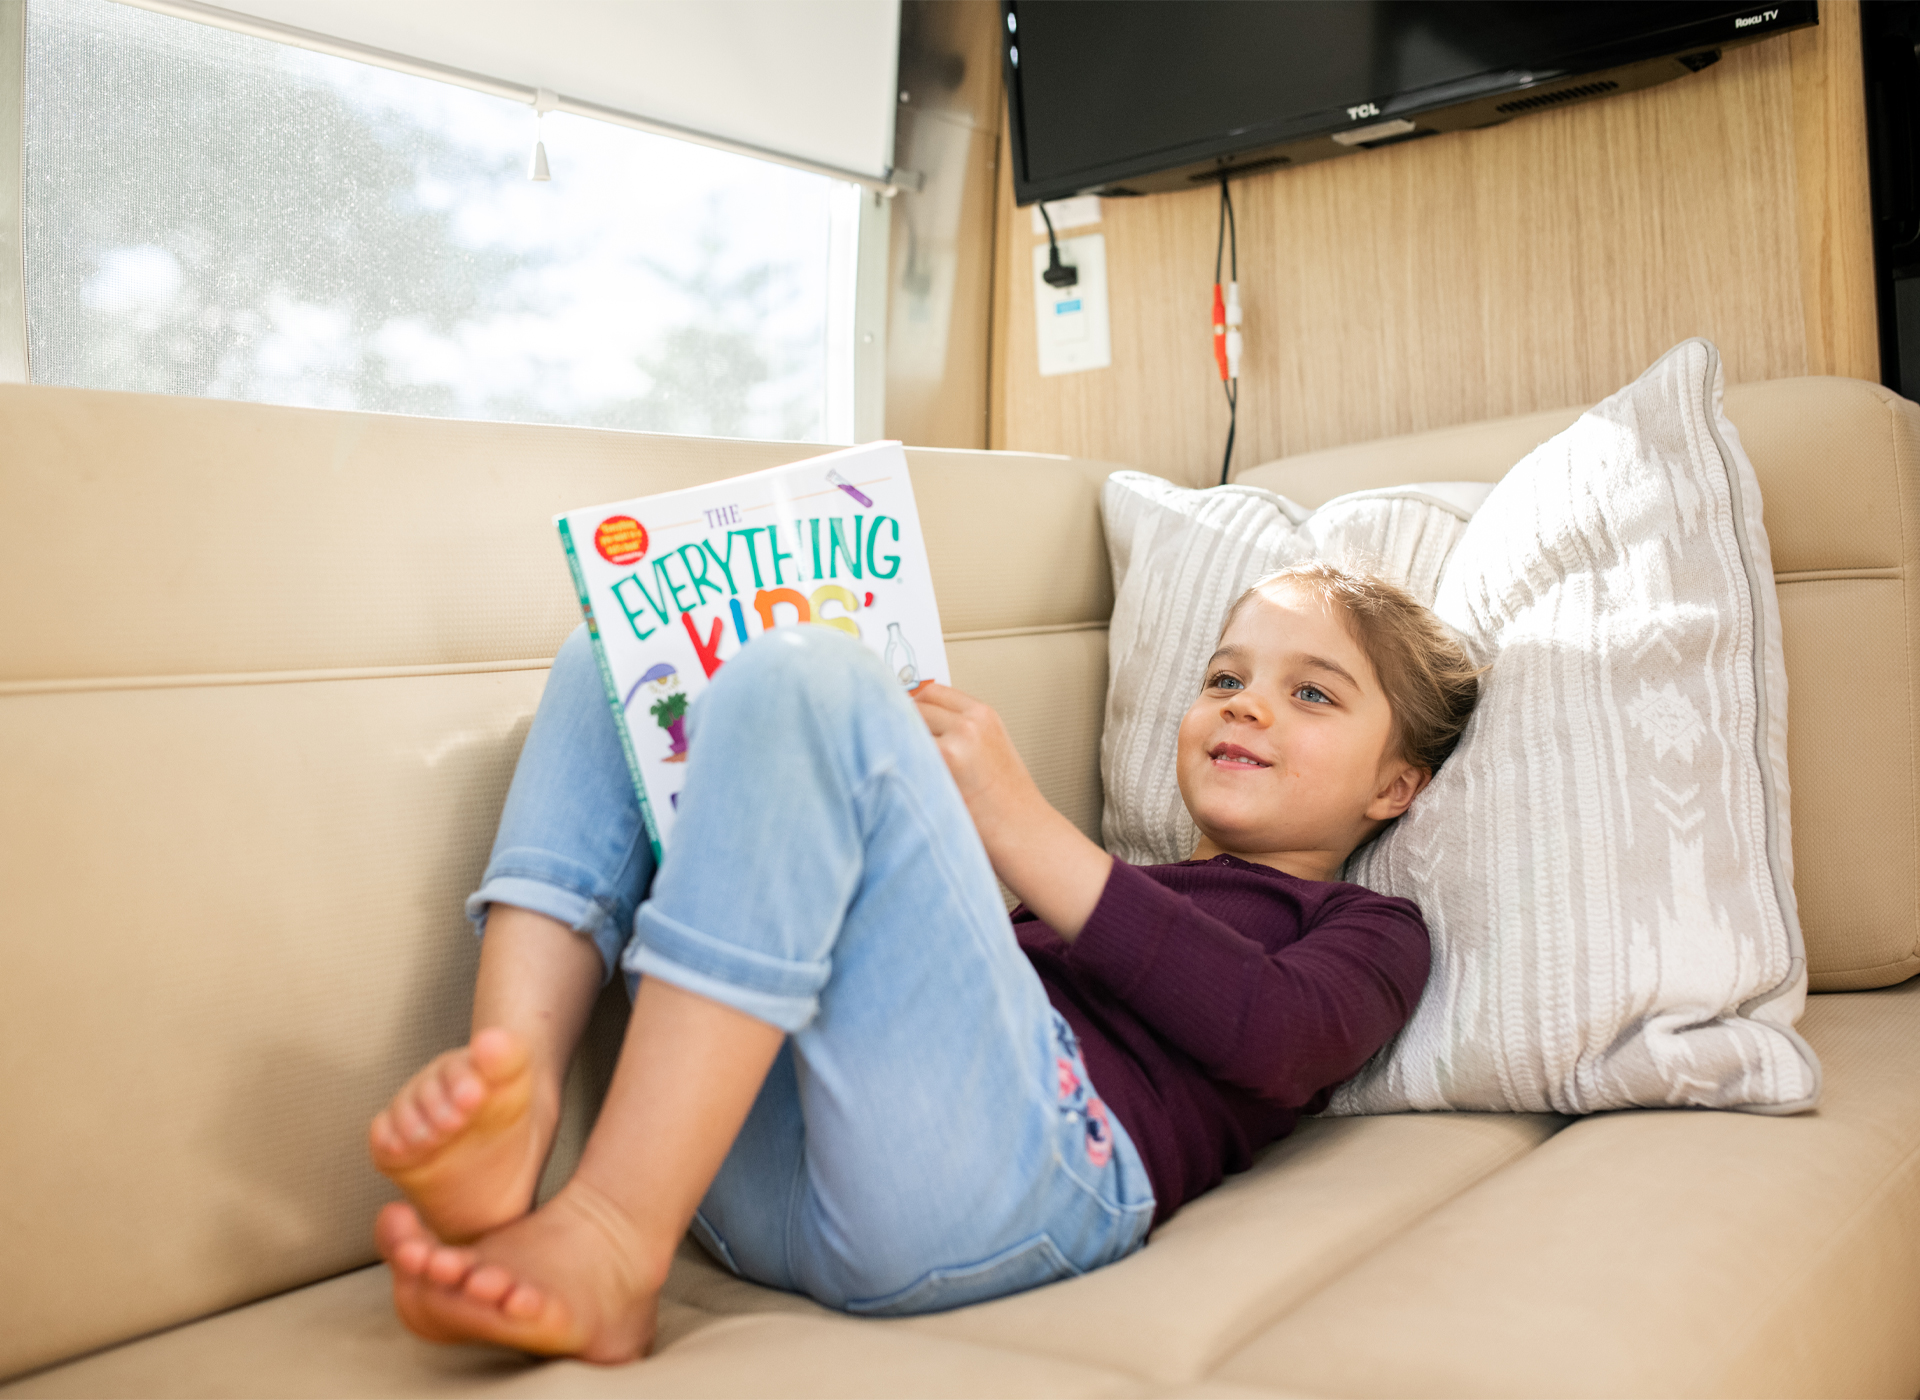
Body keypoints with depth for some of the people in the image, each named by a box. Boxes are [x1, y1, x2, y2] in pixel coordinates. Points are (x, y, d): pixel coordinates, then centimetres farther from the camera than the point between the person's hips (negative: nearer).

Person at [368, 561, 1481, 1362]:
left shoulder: (1369, 932, 21)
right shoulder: (1124, 890, 38)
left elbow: (1270, 1035, -4)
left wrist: (1021, 825, -6)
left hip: (1024, 1165, -6)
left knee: (805, 681, -20)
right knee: (613, 657, 8)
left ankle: (605, 1257, -27)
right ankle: (511, 1116, -17)